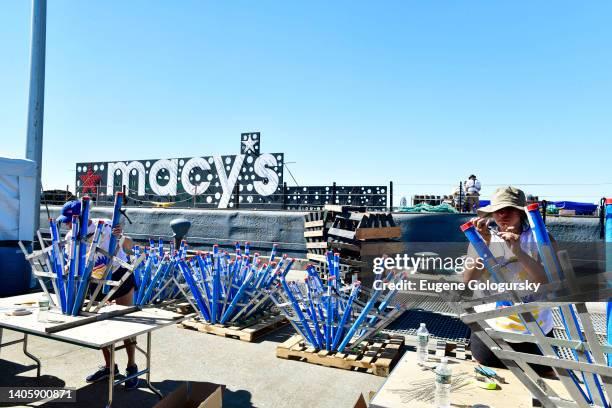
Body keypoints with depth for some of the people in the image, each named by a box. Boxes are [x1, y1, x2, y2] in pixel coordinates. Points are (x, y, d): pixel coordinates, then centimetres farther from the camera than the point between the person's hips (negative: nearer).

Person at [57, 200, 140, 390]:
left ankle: (132, 367, 9)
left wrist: (120, 237, -40)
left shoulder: (106, 226, -22)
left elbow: (129, 247, -20)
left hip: (120, 276, -5)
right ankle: (109, 366, 26)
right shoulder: (71, 237, -7)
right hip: (97, 282, 5)